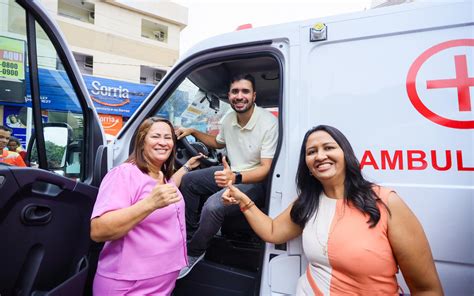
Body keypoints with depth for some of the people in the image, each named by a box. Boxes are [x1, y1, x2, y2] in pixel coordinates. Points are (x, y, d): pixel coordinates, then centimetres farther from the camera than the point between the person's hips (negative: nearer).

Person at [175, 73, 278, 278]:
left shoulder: (269, 123, -23)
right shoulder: (229, 119, -2)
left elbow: (265, 170, -24)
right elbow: (219, 143, 21)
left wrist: (235, 178, -41)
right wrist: (193, 132, 9)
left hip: (255, 181, -8)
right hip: (231, 172, 8)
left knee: (213, 205, -30)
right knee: (188, 181, 6)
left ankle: (194, 252, 1)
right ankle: (191, 235, 19)